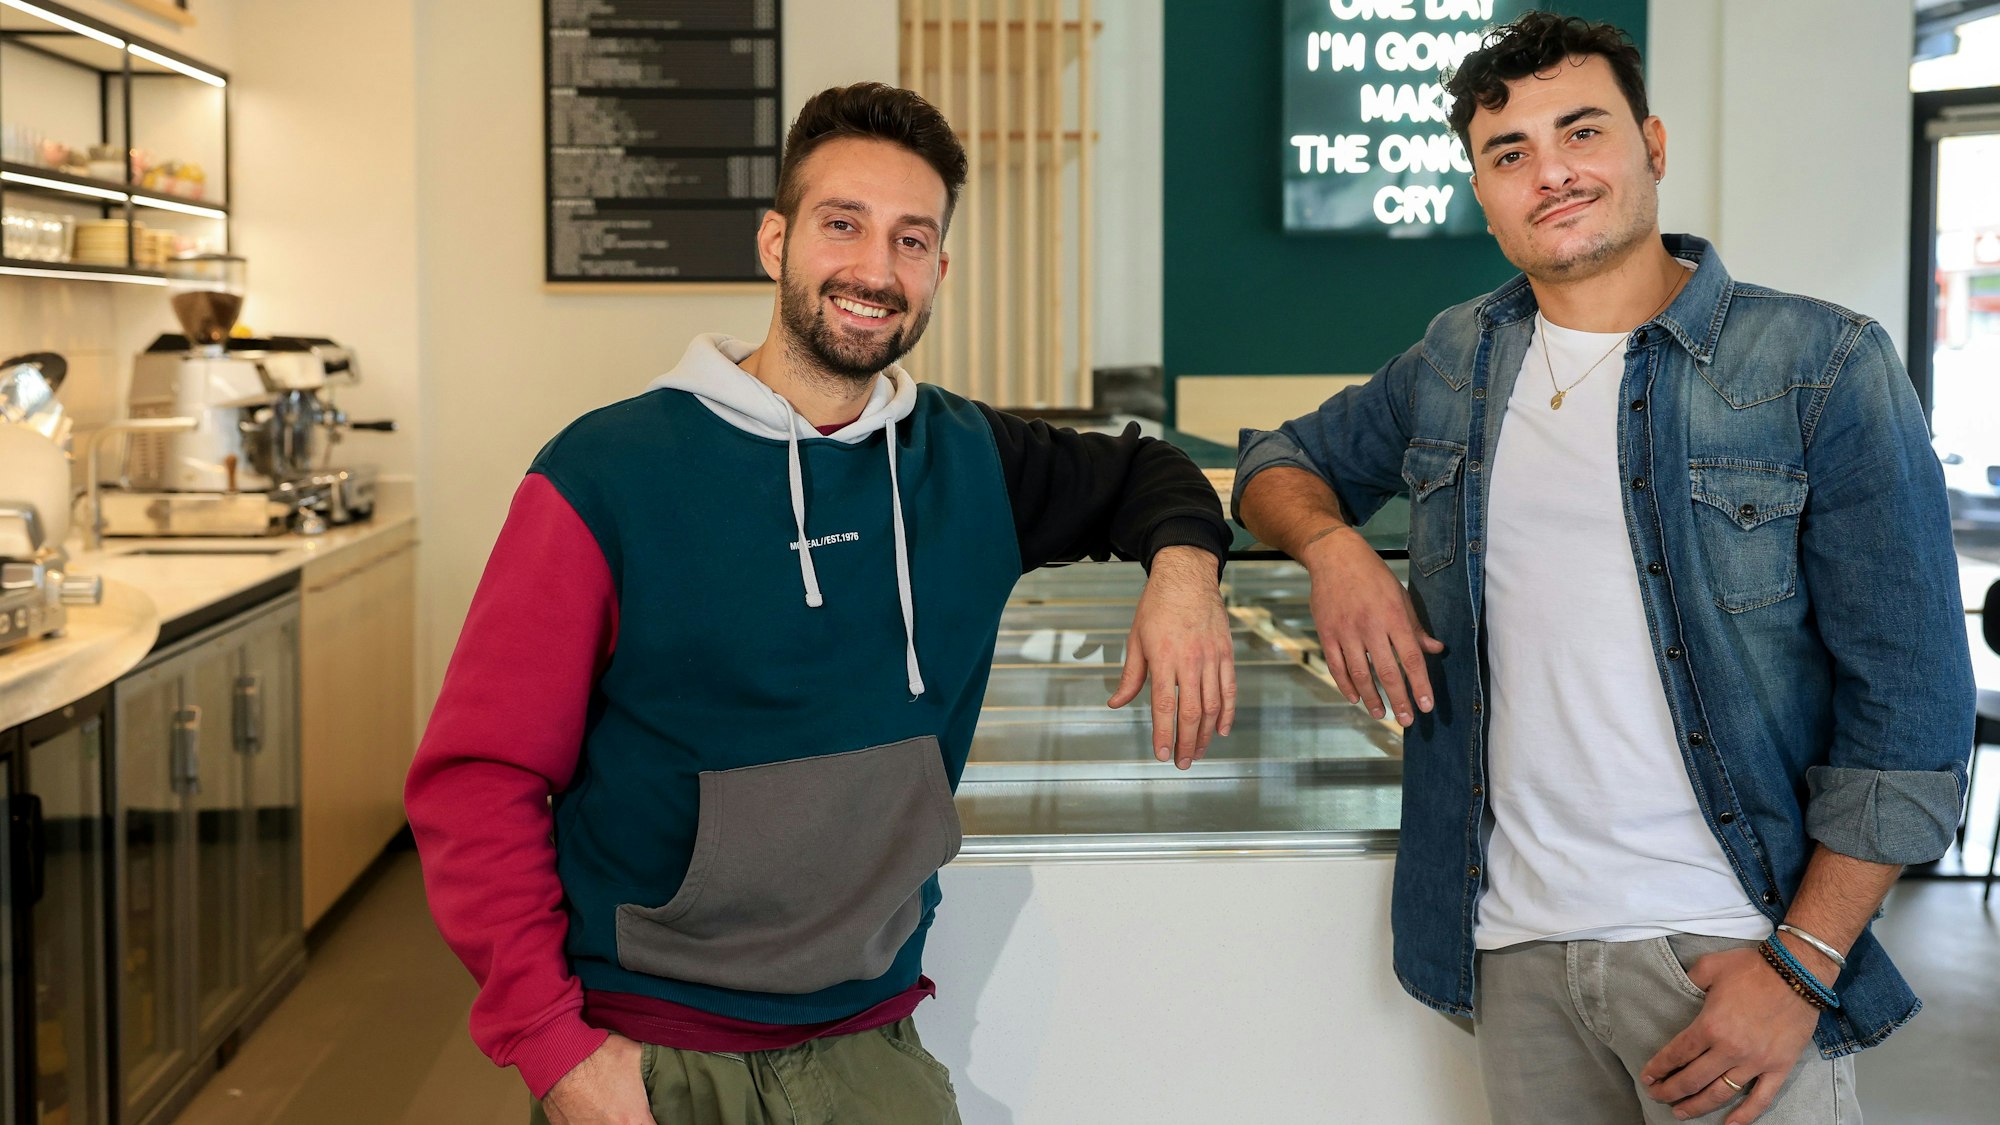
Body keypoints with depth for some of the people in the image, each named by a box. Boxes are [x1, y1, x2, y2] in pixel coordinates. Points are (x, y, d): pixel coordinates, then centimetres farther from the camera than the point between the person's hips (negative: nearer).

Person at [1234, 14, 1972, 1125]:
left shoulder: (1824, 368, -6)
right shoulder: (1454, 364, 7)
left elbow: (1910, 708, -8)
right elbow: (1285, 458, 23)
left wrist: (1800, 967, -14)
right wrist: (1333, 542, -1)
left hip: (1723, 948, -4)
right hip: (1514, 941, 4)